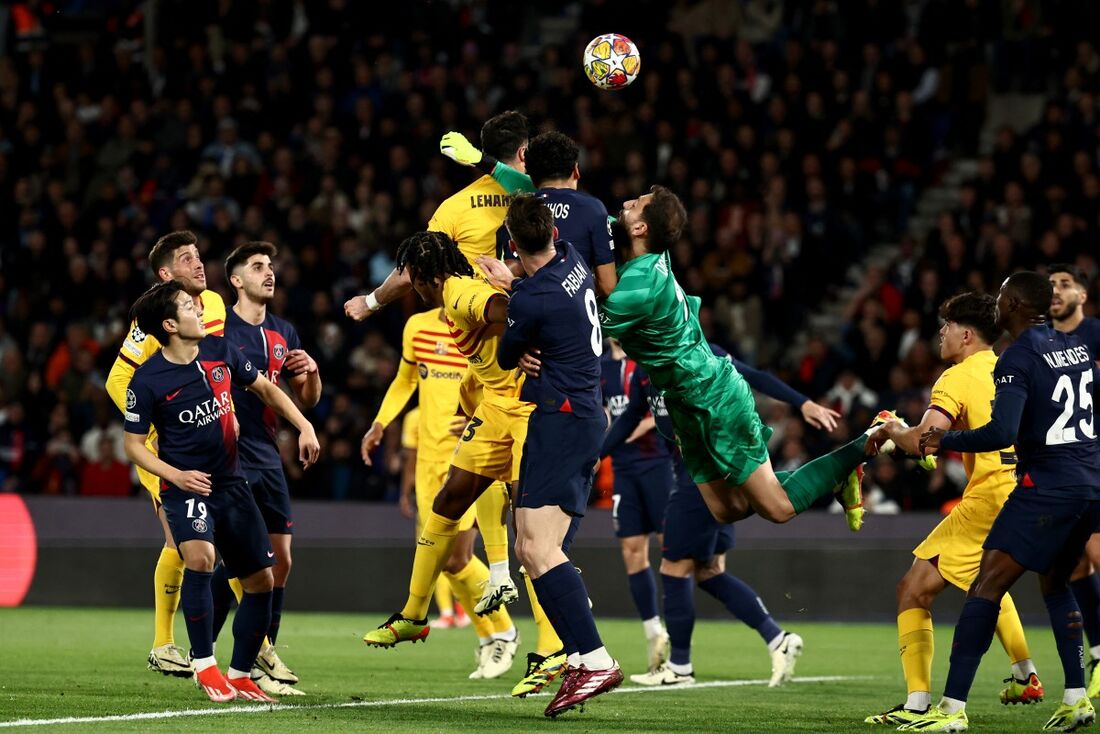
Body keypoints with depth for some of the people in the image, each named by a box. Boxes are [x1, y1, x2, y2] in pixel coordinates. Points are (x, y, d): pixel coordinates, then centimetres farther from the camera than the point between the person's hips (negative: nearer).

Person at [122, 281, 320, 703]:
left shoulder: (221, 353, 0)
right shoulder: (148, 380, -13)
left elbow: (265, 389, 16)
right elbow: (133, 443, -5)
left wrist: (305, 428, 6)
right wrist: (176, 475, -18)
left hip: (231, 483, 6)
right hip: (185, 487, -6)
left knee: (260, 580, 6)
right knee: (200, 557, -31)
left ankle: (240, 676, 21)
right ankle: (204, 666, -17)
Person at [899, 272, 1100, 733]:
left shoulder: (1018, 359, -12)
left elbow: (1001, 434, -23)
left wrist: (945, 441, -9)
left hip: (1048, 484, -8)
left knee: (986, 587, -7)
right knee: (1055, 585, 25)